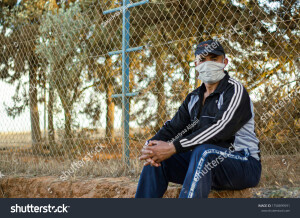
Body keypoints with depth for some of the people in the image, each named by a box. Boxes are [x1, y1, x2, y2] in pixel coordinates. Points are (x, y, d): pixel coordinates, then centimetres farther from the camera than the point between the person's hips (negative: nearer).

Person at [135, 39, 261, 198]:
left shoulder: (235, 90, -8)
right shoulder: (193, 98, 16)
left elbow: (220, 130, -23)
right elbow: (173, 127, 8)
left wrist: (173, 147, -30)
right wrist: (151, 145, -17)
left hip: (244, 164, -7)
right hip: (204, 162, 7)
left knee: (203, 152, -36)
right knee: (157, 158, -9)